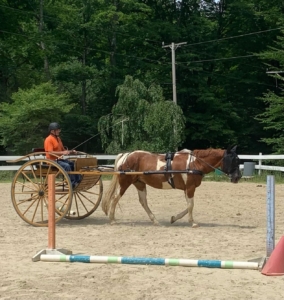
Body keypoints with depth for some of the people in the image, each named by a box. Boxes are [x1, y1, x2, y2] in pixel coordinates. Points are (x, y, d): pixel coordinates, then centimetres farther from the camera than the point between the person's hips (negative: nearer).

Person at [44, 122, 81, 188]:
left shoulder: (58, 138, 16)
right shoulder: (49, 139, -13)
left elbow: (63, 150, 21)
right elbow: (50, 153, -22)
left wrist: (71, 151, 3)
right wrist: (62, 153, -27)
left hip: (59, 159, 9)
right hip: (53, 161, -9)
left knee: (74, 164, -4)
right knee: (67, 166, -30)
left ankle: (78, 180, -4)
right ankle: (73, 184, -26)